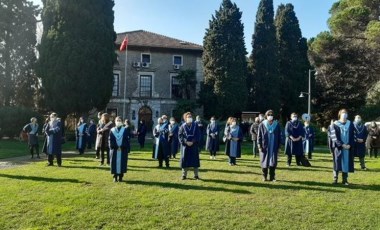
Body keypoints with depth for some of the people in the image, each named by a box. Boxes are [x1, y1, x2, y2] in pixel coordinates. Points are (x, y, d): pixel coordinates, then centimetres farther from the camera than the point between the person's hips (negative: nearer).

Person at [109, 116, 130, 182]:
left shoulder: (125, 130, 4)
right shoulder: (112, 130, 7)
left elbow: (127, 140, -3)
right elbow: (111, 140, 1)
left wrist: (121, 146, -14)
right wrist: (116, 147, -11)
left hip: (123, 150, -1)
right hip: (114, 149, 1)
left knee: (122, 163, 1)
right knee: (115, 163, 2)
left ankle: (120, 177, 11)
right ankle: (115, 177, 12)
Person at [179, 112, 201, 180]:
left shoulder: (195, 125, 3)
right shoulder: (183, 126, 3)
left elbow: (198, 135, -1)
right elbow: (180, 135, -1)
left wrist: (193, 142, -14)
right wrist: (185, 142, -14)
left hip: (194, 145, 0)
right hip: (185, 145, 0)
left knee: (195, 159, 2)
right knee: (185, 159, 2)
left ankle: (196, 175, 11)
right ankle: (184, 175, 11)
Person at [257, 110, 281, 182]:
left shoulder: (277, 125, 2)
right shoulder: (262, 125, -2)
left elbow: (279, 136, 6)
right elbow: (259, 136, -1)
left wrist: (279, 146, 2)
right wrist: (259, 146, -7)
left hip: (274, 147, 1)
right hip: (264, 147, -1)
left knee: (273, 162, 0)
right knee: (264, 162, 6)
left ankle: (272, 177, 12)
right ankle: (264, 177, 19)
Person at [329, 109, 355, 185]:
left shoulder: (350, 124, 8)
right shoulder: (335, 124, -1)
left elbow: (352, 136, 6)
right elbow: (335, 137, -7)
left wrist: (349, 145, -9)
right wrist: (342, 145, -15)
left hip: (348, 147, 3)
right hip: (338, 147, -3)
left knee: (346, 162, 4)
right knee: (337, 162, -3)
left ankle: (345, 180, 11)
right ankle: (335, 179, 4)